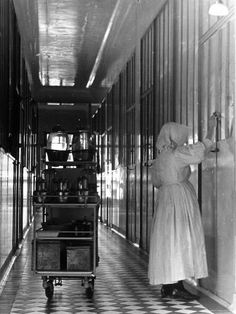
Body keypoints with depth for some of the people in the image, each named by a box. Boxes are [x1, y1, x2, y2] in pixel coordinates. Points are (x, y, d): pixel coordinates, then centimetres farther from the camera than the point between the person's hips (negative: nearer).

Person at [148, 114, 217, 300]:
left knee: (168, 243, 8)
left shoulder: (159, 158, 14)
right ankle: (178, 286, -11)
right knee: (180, 241, -9)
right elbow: (202, 148, -5)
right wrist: (211, 129, 8)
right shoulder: (177, 153, -10)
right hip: (180, 201, -9)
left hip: (165, 201, 9)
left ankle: (167, 287, 10)